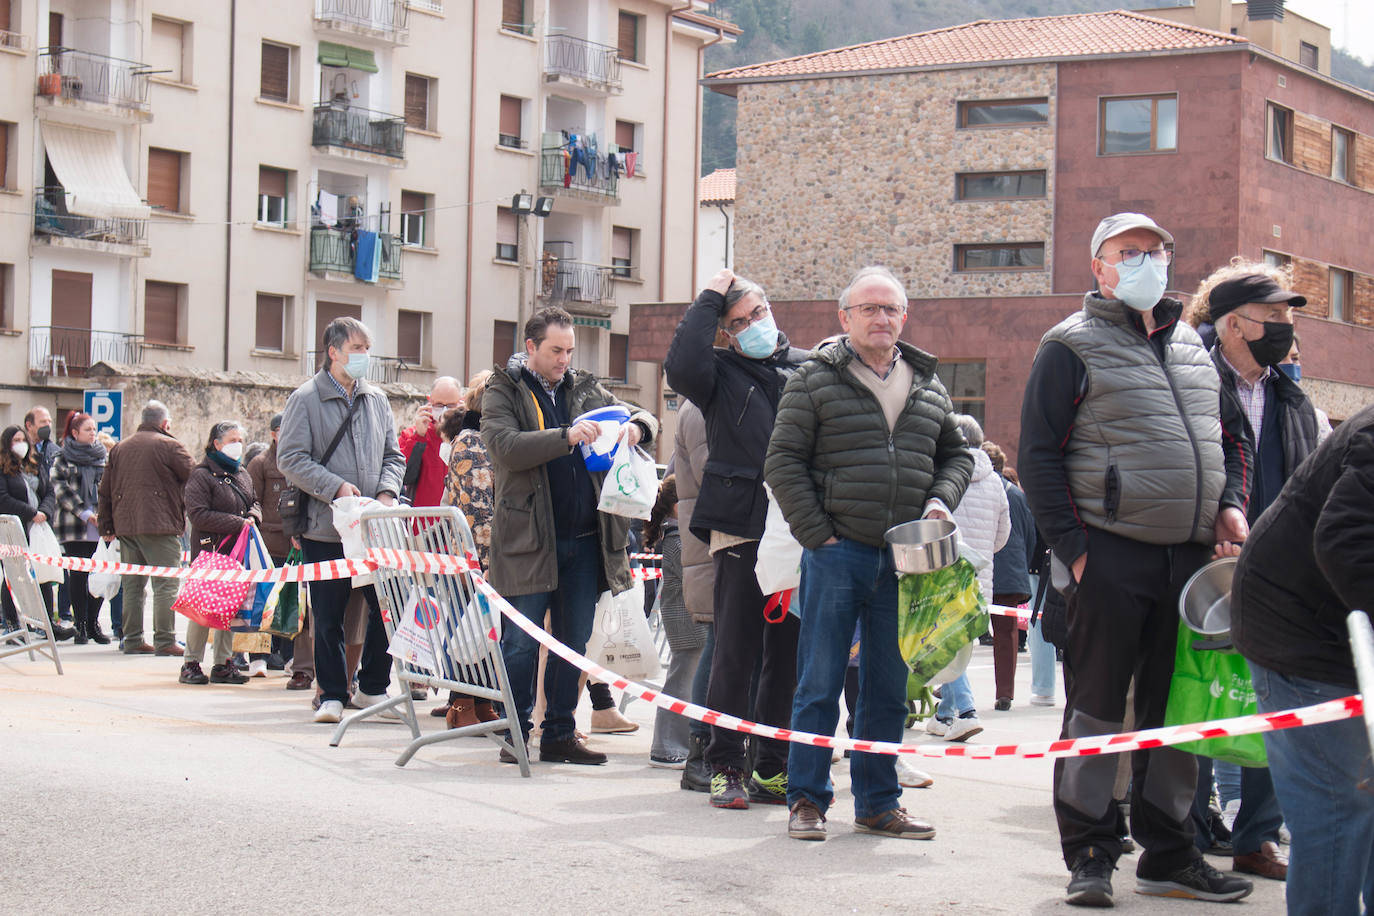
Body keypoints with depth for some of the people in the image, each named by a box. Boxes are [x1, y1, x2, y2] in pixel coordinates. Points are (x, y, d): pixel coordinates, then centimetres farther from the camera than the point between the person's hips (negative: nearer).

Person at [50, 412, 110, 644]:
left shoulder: (102, 457, 14)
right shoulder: (62, 459, 4)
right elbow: (61, 490, -4)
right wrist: (84, 513, -13)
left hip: (99, 527, 3)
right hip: (74, 528, -3)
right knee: (77, 576, -2)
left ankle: (94, 623, 9)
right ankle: (81, 625, 3)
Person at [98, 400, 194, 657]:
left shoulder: (119, 449, 16)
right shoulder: (169, 446, -3)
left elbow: (105, 491, 17)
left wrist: (107, 525, 21)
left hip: (126, 526, 6)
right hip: (161, 525, -6)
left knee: (132, 585, 12)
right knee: (165, 585, -4)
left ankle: (132, 640, 13)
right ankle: (164, 641, -8)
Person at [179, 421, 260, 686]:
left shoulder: (242, 474, 17)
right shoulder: (201, 475, -7)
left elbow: (254, 503, 26)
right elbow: (198, 514, -15)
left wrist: (253, 516, 0)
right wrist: (238, 523, -17)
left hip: (237, 551, 7)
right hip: (209, 551, -7)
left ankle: (223, 664, 13)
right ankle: (191, 664, 2)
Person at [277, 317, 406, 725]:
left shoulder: (376, 400, 13)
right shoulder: (306, 399, -3)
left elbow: (393, 455, 17)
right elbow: (290, 459, -9)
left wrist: (387, 491, -2)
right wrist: (336, 487, -18)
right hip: (325, 527, -4)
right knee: (328, 617, 3)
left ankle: (373, 687, 17)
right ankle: (332, 695, 14)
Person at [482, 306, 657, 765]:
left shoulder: (586, 389, 14)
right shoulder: (504, 392, 0)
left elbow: (640, 415, 19)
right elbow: (504, 446, -16)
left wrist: (636, 426, -6)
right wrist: (566, 436, -27)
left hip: (585, 539, 5)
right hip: (529, 538, -5)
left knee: (573, 642, 9)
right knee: (521, 642, 0)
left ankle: (560, 734, 17)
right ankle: (516, 734, 10)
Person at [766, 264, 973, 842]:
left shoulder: (929, 388, 14)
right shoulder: (815, 381, 1)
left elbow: (956, 455, 24)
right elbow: (783, 460, -3)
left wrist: (941, 500, 3)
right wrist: (817, 534, -9)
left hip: (904, 558, 4)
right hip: (837, 554, -4)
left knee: (889, 687, 9)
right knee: (819, 682, 0)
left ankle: (877, 803, 17)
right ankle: (807, 799, 8)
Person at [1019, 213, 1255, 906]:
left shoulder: (1190, 346, 17)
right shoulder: (1073, 346, -1)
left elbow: (1229, 435, 24)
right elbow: (1038, 453, -6)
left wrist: (1229, 503, 6)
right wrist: (1072, 546, -12)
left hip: (1190, 555, 6)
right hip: (1112, 556, -6)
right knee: (1096, 706, -1)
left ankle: (1168, 854, 20)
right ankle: (1089, 856, 6)